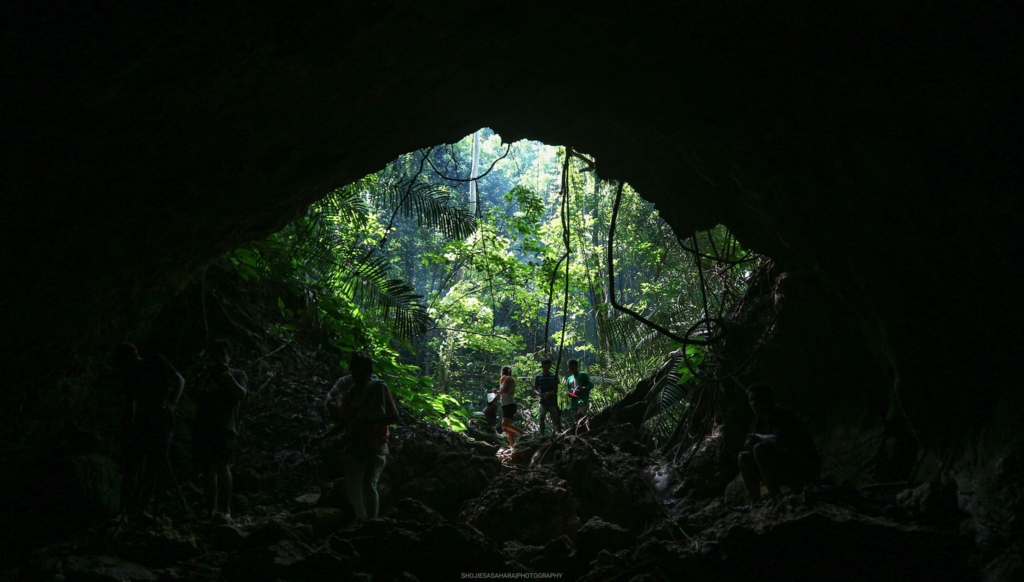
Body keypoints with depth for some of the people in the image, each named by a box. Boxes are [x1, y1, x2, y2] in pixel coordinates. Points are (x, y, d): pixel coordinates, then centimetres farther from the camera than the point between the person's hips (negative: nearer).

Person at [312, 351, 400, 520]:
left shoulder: (379, 388, -6)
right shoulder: (350, 392, 9)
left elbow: (394, 417, -7)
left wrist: (371, 423, -19)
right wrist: (323, 437, 12)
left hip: (375, 447, -6)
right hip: (355, 447, 6)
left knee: (368, 484, -22)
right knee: (353, 487, 10)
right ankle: (361, 521, 29)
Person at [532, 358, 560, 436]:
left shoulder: (554, 376, 0)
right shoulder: (538, 377, 3)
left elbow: (556, 390, -3)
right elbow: (534, 389, 2)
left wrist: (549, 393, -23)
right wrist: (539, 393, -20)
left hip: (553, 402, 0)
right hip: (543, 402, 0)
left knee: (556, 421, 4)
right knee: (541, 418, -18)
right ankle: (542, 435, -15)